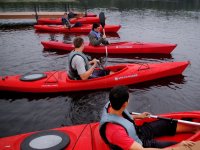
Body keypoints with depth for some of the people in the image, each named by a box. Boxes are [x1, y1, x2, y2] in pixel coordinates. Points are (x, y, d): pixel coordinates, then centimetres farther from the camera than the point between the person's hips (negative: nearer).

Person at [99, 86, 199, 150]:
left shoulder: (111, 106, -19)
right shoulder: (115, 131, -43)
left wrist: (137, 116, 20)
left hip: (137, 131, 7)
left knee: (169, 124, 10)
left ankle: (194, 127, 32)